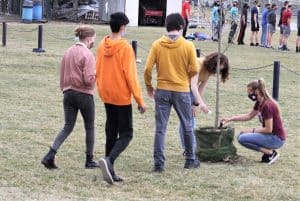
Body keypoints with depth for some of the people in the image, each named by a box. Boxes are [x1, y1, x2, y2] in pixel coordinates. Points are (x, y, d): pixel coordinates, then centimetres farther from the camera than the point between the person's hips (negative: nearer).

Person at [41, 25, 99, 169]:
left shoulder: (68, 53, 7)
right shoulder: (87, 55, -15)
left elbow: (62, 76, 12)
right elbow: (88, 79, -19)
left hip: (68, 94, 6)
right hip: (84, 94, -6)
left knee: (67, 127, 7)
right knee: (89, 127, 12)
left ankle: (50, 156, -8)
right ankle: (89, 160, 19)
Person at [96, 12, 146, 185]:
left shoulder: (102, 46, 3)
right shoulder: (125, 48, -16)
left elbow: (98, 71, 10)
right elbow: (131, 76, -16)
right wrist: (140, 100, -11)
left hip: (106, 96, 6)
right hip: (122, 97, -6)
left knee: (111, 133, 13)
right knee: (126, 134, 1)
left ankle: (110, 171, 13)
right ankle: (109, 161, -22)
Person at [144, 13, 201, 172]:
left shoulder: (157, 44, -5)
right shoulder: (188, 46, -8)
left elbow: (147, 69, -7)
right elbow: (194, 70, -7)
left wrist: (149, 85, 9)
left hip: (162, 91, 1)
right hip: (182, 91, 0)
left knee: (160, 128, 4)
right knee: (187, 127, 16)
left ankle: (159, 163, 0)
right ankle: (190, 160, 25)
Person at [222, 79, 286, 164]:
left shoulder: (267, 105, -23)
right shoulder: (259, 103, 5)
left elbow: (268, 129, -22)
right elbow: (249, 116, 19)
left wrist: (252, 130, -10)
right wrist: (230, 119, 14)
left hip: (276, 138, -10)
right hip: (270, 135, 10)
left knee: (242, 139, -18)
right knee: (241, 135, 14)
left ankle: (270, 153, -9)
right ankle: (268, 151, 8)